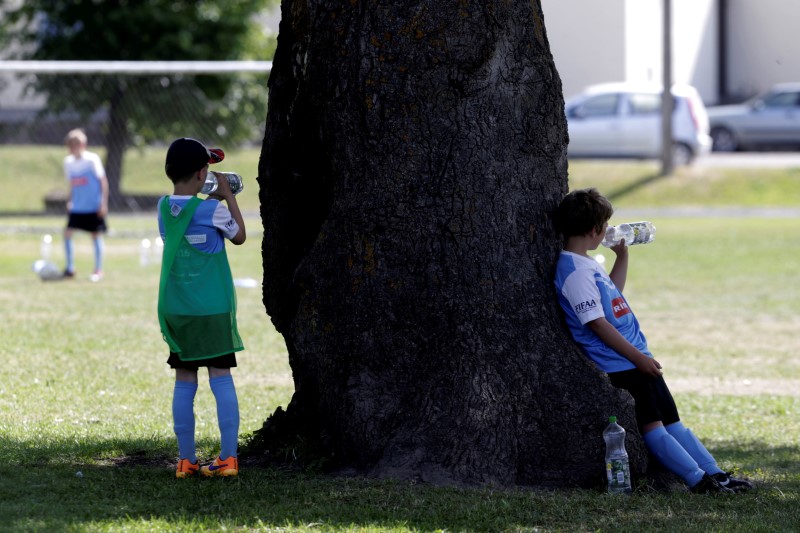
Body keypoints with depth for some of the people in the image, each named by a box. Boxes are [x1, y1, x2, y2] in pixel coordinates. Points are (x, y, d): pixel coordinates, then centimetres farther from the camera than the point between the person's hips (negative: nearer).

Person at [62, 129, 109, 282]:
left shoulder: (92, 159, -11)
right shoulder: (68, 162, 4)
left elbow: (103, 181, -7)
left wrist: (104, 203, -11)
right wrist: (69, 201, 11)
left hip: (94, 206, -5)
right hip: (76, 206, 5)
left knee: (96, 235, 1)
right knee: (67, 233, -5)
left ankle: (98, 270, 11)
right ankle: (70, 268, 4)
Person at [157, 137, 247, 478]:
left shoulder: (164, 208, 2)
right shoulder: (212, 210, -11)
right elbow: (239, 236, 6)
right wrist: (228, 196, 13)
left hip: (175, 309, 4)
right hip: (213, 309, -4)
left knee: (184, 383, 7)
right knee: (221, 378, 0)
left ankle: (186, 460, 7)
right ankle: (228, 457, -2)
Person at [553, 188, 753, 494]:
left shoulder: (587, 265, 16)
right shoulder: (574, 271, -17)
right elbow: (597, 323, -21)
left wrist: (622, 255, 27)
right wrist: (638, 357, -18)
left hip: (635, 360, 11)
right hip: (618, 364, -11)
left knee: (672, 420, 7)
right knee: (651, 426, -14)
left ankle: (714, 473, 4)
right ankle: (698, 480, -21)